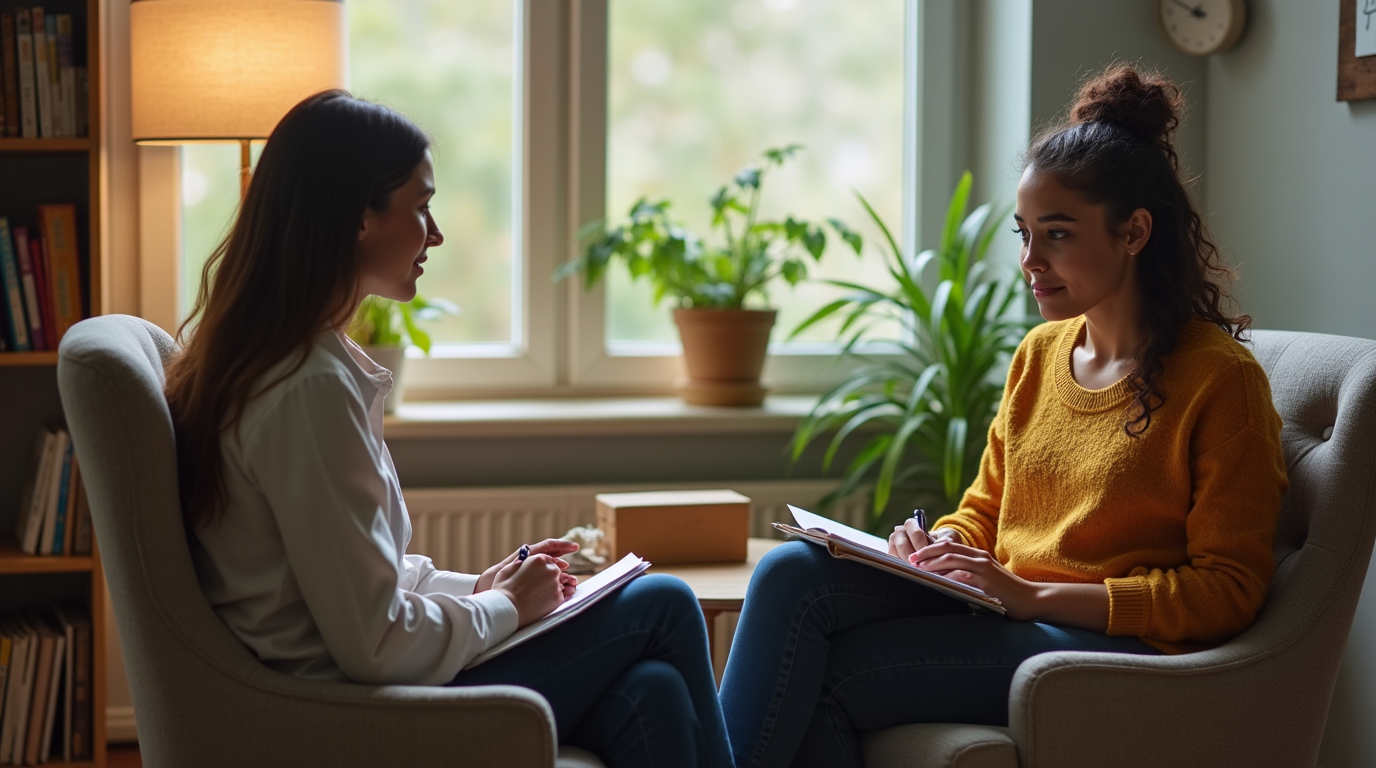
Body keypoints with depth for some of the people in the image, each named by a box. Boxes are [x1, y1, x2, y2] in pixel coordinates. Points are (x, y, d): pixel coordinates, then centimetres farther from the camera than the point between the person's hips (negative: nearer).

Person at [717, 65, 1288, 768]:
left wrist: (1035, 595, -17)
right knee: (793, 572, -20)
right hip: (1003, 613, 7)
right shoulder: (1040, 353, 14)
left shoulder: (1221, 378, -8)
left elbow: (1227, 591, -11)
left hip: (1117, 645, -6)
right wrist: (939, 547, -4)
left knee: (826, 675, -22)